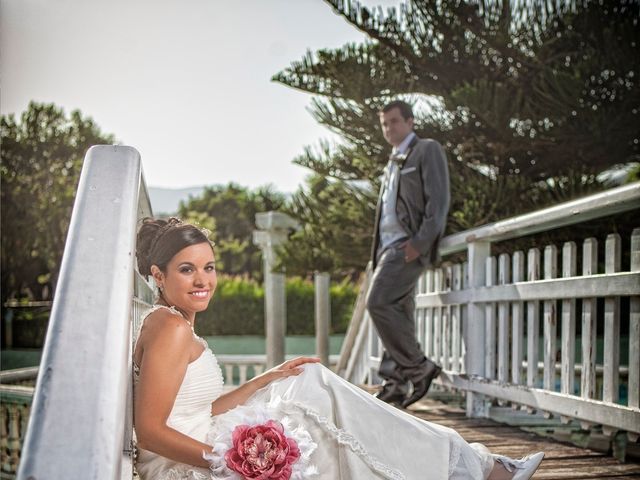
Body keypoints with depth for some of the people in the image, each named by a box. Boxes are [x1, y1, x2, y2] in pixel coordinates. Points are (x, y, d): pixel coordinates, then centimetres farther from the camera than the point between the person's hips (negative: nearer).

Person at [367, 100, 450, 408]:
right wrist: (380, 252, 16)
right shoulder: (393, 162, 25)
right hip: (390, 246, 8)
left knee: (378, 302, -20)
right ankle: (397, 385, 10)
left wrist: (420, 242, -20)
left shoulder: (427, 150, 0)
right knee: (398, 312, 7)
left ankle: (418, 367, -9)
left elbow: (438, 201, -11)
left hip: (410, 245, -8)